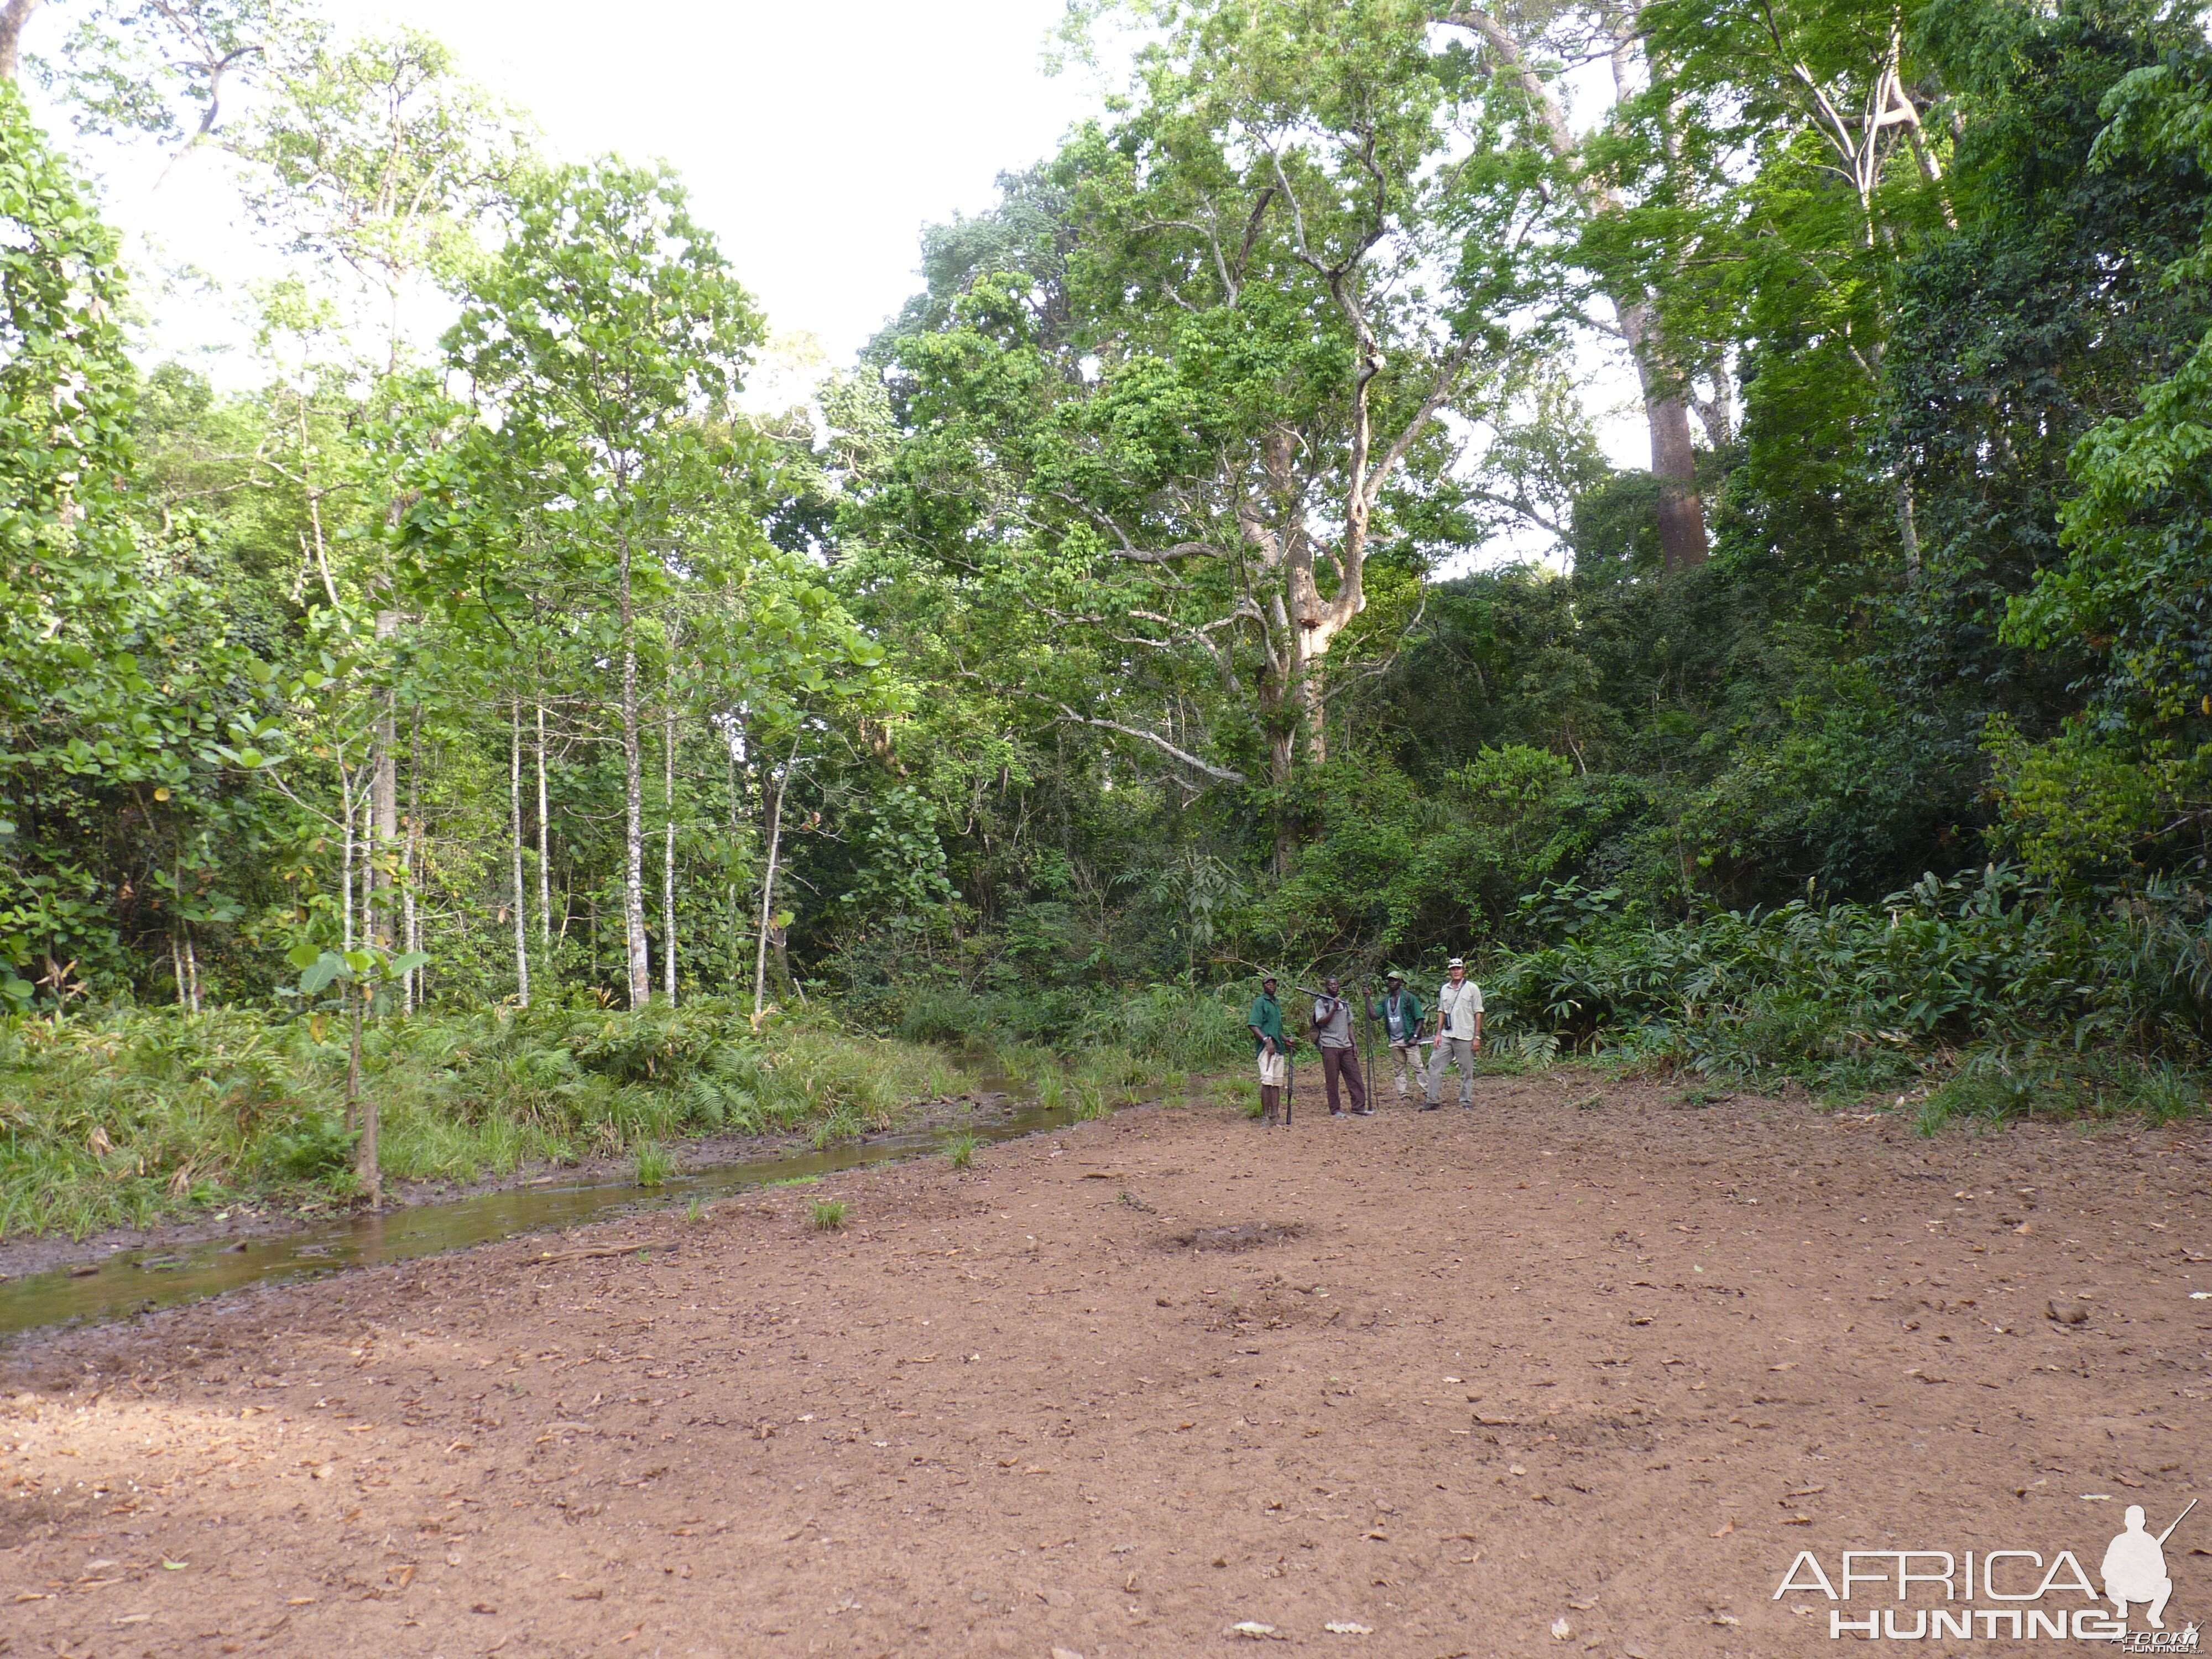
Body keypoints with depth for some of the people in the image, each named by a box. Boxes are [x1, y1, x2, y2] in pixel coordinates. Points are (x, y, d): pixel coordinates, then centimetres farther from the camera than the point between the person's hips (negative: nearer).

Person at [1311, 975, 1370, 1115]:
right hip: (1330, 1046, -5)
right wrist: (1334, 1008, -17)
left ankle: (1359, 1107, 6)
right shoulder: (1321, 1002, -1)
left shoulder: (1345, 1003, 18)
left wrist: (1354, 1044, 13)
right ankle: (1335, 1110, 4)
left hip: (1346, 1046, 6)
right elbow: (1321, 1022, -12)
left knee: (1354, 1076, 2)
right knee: (1332, 1079, -3)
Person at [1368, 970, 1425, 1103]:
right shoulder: (1385, 1001, 12)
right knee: (1398, 1071, 8)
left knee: (1417, 1067, -10)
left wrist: (1415, 1037, -14)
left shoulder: (1409, 998, -3)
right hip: (1394, 1041, 6)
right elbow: (1374, 1015, 0)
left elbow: (1419, 1019, -5)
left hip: (1409, 1040, -6)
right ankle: (1404, 1097, 13)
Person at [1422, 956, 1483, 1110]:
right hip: (1446, 1036, 4)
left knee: (1467, 1070, 1)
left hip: (1465, 1037, -4)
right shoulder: (1445, 989, 12)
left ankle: (1466, 1101, 12)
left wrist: (1477, 1037, -8)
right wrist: (1438, 1033, 6)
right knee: (1434, 1064, -2)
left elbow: (1478, 1014, -2)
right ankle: (1433, 1100, 2)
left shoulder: (1472, 988, -1)